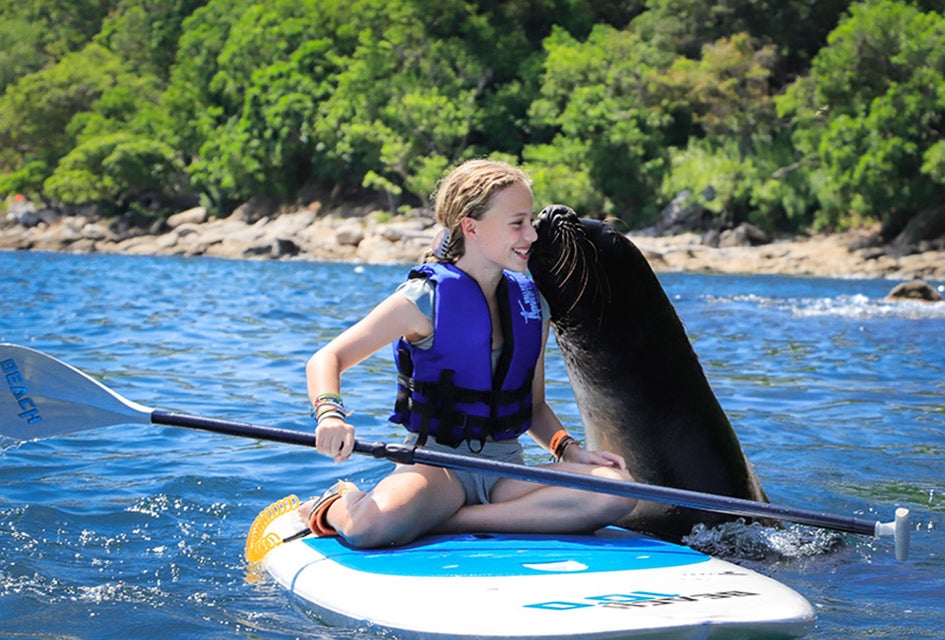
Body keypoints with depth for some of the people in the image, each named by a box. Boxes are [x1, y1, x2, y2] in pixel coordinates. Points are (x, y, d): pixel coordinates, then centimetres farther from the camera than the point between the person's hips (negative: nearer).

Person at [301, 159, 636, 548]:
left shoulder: (532, 306, 11)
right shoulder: (425, 299, -6)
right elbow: (326, 359, -7)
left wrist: (571, 450, -2)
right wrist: (330, 415, -29)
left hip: (507, 469, 5)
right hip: (436, 464, -5)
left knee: (616, 489, -22)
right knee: (374, 525, -38)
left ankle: (440, 524, -19)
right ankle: (334, 509, 3)